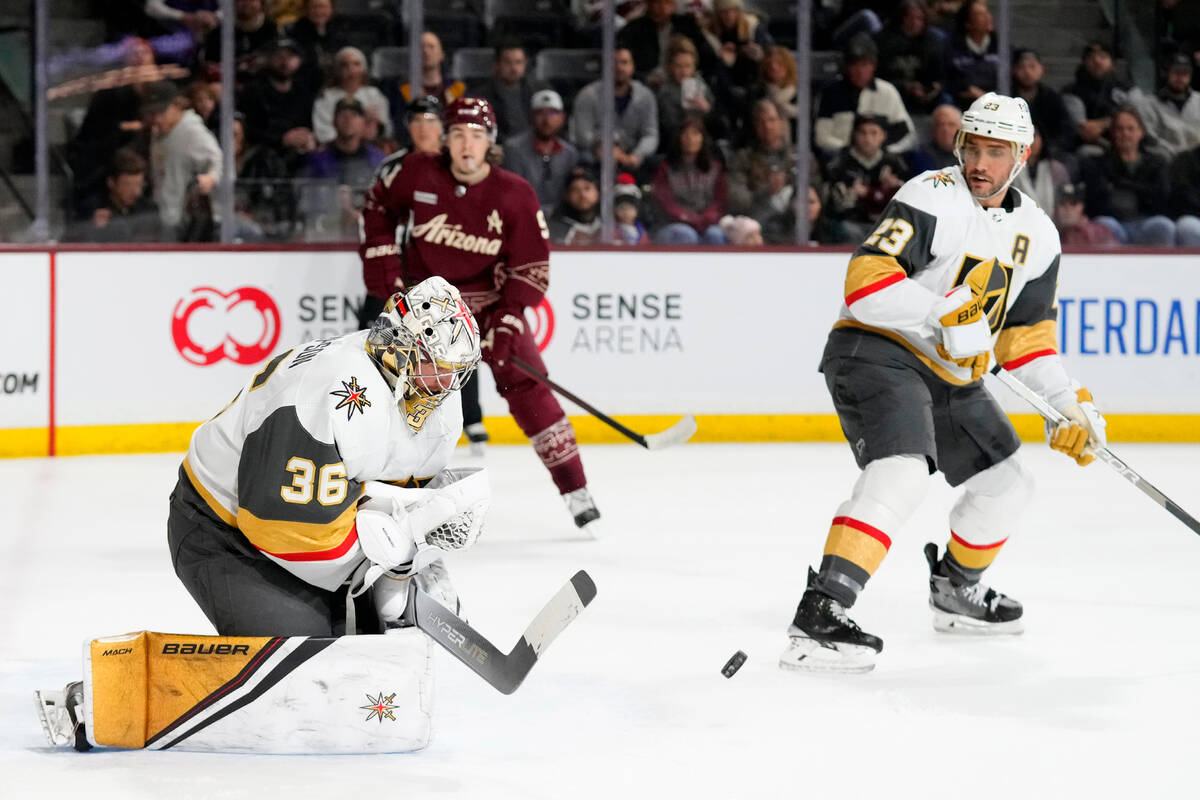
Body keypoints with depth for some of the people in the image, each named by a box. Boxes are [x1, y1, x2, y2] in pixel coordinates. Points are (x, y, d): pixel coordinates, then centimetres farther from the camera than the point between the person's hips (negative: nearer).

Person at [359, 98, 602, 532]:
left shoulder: (515, 196, -15)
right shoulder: (417, 174, -12)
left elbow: (532, 268, -11)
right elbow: (378, 204, 8)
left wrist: (507, 321, -20)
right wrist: (380, 257, -2)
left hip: (491, 299, 0)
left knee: (526, 385, -10)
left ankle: (575, 491, -4)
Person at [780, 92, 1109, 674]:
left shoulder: (1038, 236, 8)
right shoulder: (931, 199, -15)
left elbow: (1028, 332, 15)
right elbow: (865, 281, -24)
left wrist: (1070, 405, 4)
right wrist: (946, 313, -32)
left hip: (949, 378, 9)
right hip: (876, 352, -9)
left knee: (1006, 484, 17)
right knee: (902, 473, -30)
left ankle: (957, 591, 44)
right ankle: (817, 619, -38)